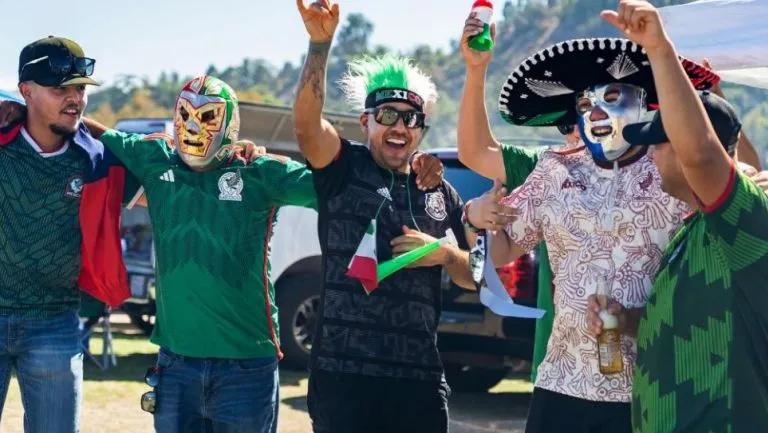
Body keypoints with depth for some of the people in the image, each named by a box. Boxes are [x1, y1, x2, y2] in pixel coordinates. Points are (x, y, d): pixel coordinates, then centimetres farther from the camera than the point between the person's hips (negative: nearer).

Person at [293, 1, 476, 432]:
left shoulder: (441, 194, 13)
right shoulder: (344, 169, 3)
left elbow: (475, 276, 18)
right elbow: (307, 123, -17)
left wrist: (444, 254, -4)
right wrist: (320, 44, -30)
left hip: (419, 377, 3)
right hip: (343, 373, -3)